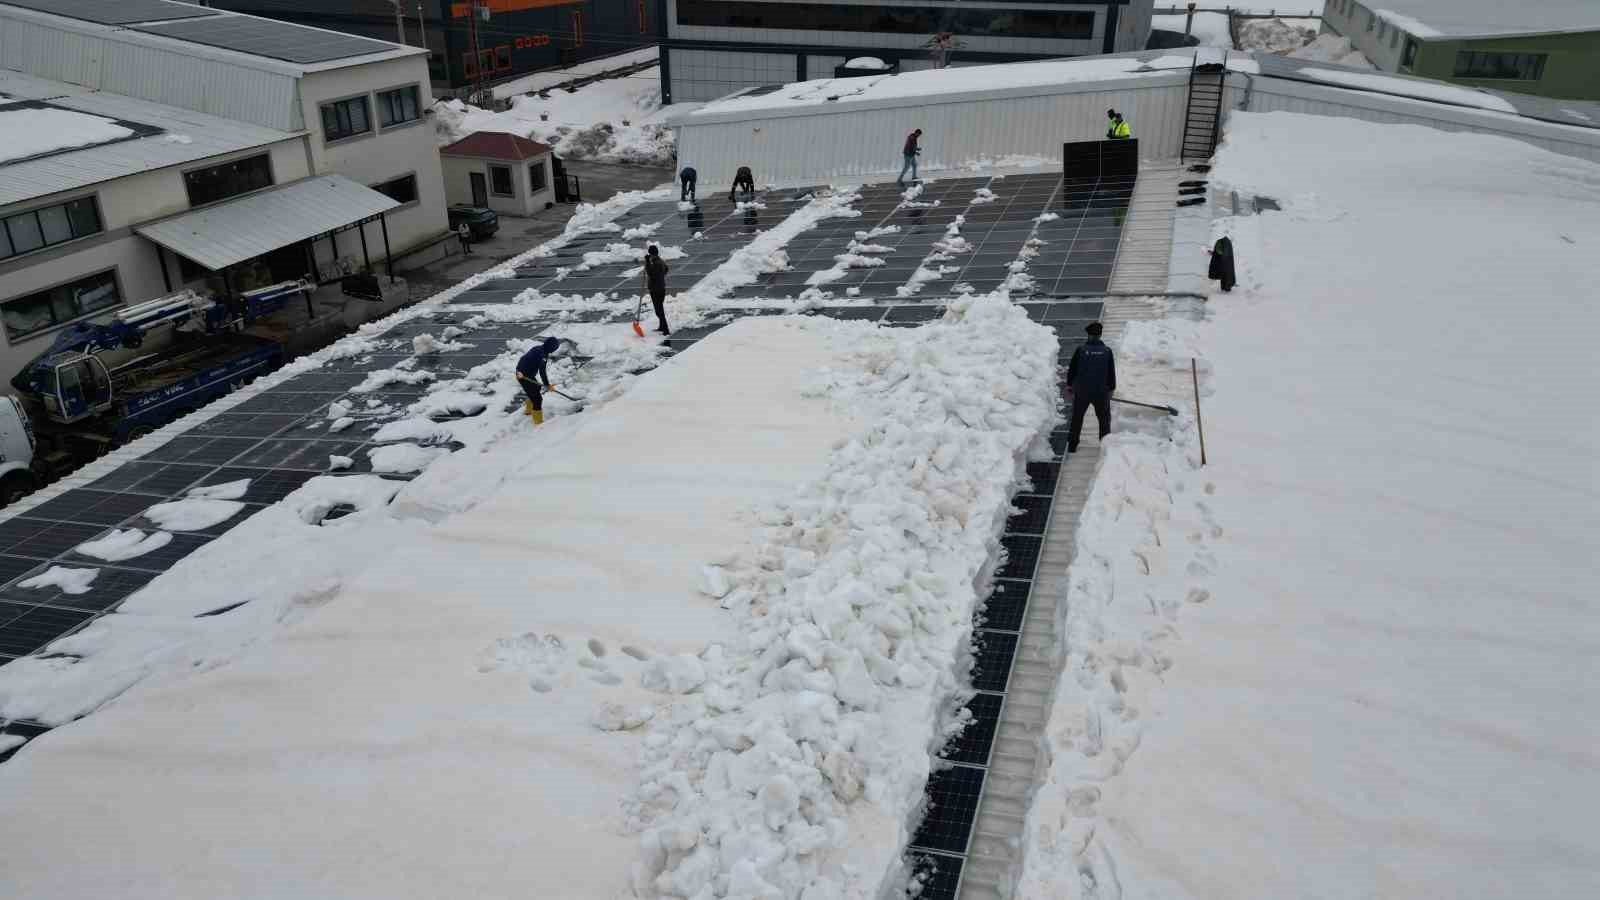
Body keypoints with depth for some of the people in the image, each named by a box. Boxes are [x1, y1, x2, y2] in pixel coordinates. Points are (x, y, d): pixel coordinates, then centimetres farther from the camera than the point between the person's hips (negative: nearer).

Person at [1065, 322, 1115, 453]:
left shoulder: (1080, 350, -8)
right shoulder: (1107, 351, -4)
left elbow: (1071, 369, 0)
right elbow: (1111, 372, 4)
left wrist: (1070, 384, 15)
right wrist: (1111, 388, 15)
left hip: (1081, 391, 0)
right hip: (1101, 392, 0)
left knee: (1077, 418, 12)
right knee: (1104, 418, 15)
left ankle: (1072, 445, 13)